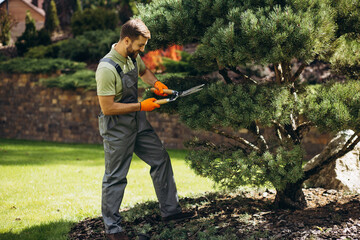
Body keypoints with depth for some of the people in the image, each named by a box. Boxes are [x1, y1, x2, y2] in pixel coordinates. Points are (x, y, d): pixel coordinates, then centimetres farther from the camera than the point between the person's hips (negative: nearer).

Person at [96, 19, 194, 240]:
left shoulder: (133, 56, 0)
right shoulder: (107, 68, -27)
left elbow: (143, 71, 24)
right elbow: (107, 108, -26)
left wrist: (156, 83, 3)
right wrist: (141, 106, -21)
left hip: (137, 122, 9)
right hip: (116, 127, -9)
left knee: (161, 159, 14)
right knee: (116, 177, 1)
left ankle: (170, 210, 27)